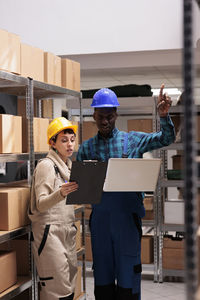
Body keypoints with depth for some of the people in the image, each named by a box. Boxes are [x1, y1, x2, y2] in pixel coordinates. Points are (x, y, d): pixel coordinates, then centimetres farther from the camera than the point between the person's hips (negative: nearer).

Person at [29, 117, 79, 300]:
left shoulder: (69, 165, 15)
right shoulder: (46, 165, -9)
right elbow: (41, 204, -17)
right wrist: (60, 193, -33)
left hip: (68, 231, 8)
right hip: (50, 231, -8)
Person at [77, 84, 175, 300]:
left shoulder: (132, 140, 3)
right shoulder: (86, 148, 8)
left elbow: (166, 138, 1)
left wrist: (164, 116, -16)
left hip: (127, 215, -2)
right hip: (99, 216, 2)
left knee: (128, 271, 2)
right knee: (102, 276, 11)